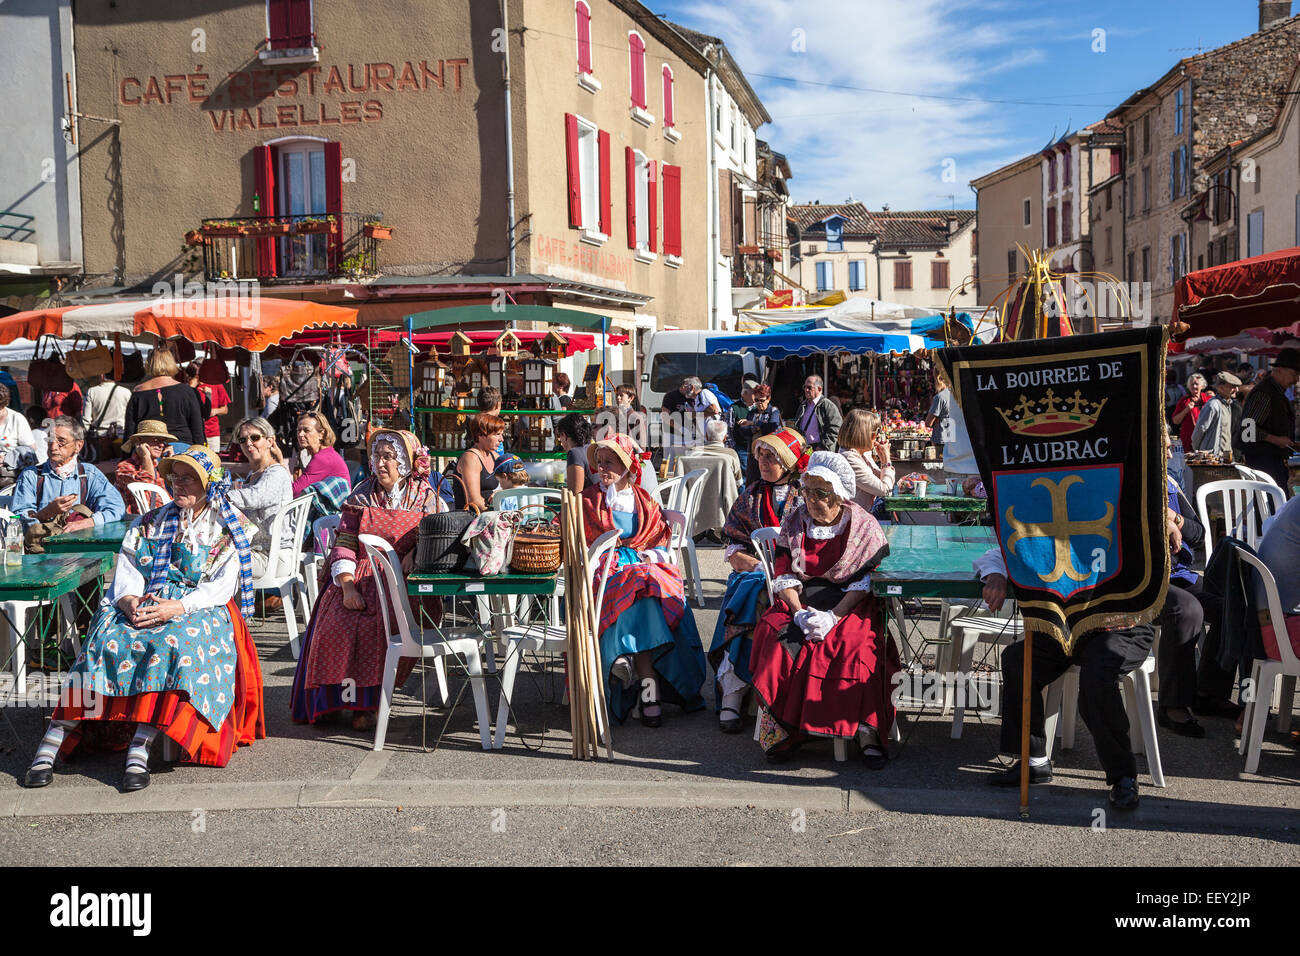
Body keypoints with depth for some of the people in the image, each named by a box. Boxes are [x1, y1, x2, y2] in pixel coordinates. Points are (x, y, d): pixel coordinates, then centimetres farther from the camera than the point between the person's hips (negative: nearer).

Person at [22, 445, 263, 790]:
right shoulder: (148, 523, 20)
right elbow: (126, 573, 10)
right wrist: (128, 600, -13)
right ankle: (53, 742, -31)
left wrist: (179, 607, -20)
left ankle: (140, 748, -44)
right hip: (143, 607, 3)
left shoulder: (229, 530, 8)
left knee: (173, 643, -36)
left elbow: (223, 586, -4)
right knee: (106, 638, -27)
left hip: (200, 609, -3)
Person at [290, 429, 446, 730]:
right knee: (336, 626, -24)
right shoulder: (361, 497, 12)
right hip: (360, 579, 2)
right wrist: (348, 586, -12)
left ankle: (365, 701, -13)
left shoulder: (427, 499, 7)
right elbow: (344, 545, 4)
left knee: (374, 628, -29)